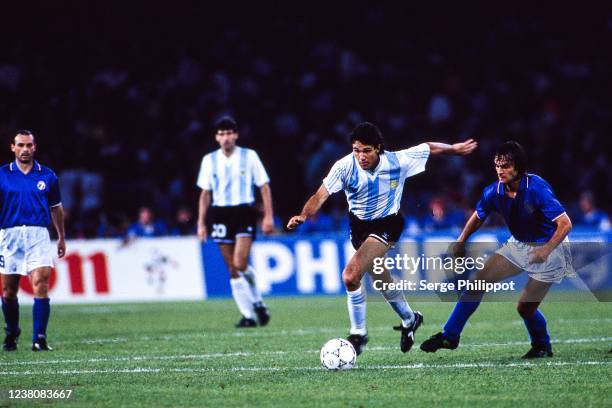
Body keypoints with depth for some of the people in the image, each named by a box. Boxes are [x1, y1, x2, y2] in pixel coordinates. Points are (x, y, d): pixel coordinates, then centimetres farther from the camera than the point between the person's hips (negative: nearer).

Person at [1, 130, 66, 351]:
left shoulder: (47, 176, 7)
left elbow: (56, 208, 17)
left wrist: (62, 238, 19)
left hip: (38, 235, -1)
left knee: (41, 284, -16)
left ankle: (39, 339, -17)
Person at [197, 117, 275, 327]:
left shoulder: (249, 156, 1)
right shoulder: (209, 160, 8)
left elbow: (264, 186, 4)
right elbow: (205, 193, 14)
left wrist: (268, 216, -3)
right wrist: (201, 223, 9)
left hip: (244, 212, -3)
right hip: (220, 214, 3)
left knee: (240, 263, -18)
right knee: (232, 269, 1)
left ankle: (258, 303, 6)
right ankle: (248, 315, 6)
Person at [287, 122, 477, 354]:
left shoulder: (397, 161, -21)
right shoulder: (345, 166, -21)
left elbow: (429, 148, -4)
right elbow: (321, 195, -26)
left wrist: (454, 149, 12)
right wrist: (304, 215, -45)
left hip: (386, 225, -4)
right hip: (358, 225, 4)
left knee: (351, 276, -24)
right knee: (382, 280, 22)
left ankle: (358, 334, -8)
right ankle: (409, 320, 50)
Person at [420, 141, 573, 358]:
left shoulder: (537, 189, -28)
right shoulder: (494, 191, -9)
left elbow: (565, 224, -29)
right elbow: (478, 217, 11)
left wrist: (546, 251, -40)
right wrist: (461, 241, -2)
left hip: (547, 249, -6)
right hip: (517, 245, 6)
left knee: (525, 308, -10)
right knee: (479, 280, -4)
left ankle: (543, 347, 20)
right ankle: (449, 336, 4)